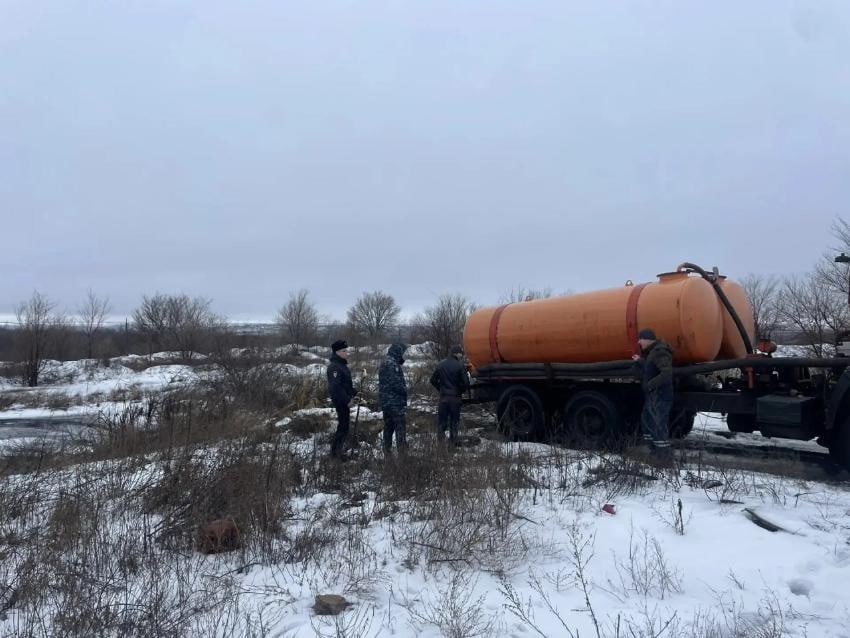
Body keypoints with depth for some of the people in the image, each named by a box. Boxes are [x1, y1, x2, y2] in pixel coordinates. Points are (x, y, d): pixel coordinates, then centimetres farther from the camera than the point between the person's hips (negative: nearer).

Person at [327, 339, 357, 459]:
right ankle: (335, 453, 3)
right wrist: (347, 400, -24)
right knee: (344, 426, -5)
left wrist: (355, 393, 12)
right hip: (341, 401, -10)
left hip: (345, 400, 10)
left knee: (344, 425, 17)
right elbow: (335, 387, -26)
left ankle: (336, 451, 27)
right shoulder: (334, 367, -20)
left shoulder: (342, 365, 13)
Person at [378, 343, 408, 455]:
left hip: (385, 402, 10)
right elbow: (396, 383, -22)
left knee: (388, 425, 15)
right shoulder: (392, 364, -17)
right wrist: (405, 391, -5)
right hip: (395, 401, -10)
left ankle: (387, 450, 19)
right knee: (400, 426, -6)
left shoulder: (384, 364, 16)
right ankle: (402, 451, -7)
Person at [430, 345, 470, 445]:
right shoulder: (460, 365, -11)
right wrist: (461, 391, 7)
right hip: (455, 397, -2)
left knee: (441, 422, 7)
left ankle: (441, 442, 0)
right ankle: (453, 443, 12)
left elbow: (433, 380, 6)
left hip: (443, 397, 2)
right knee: (454, 422, 9)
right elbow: (465, 383, -12)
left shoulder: (441, 364, 1)